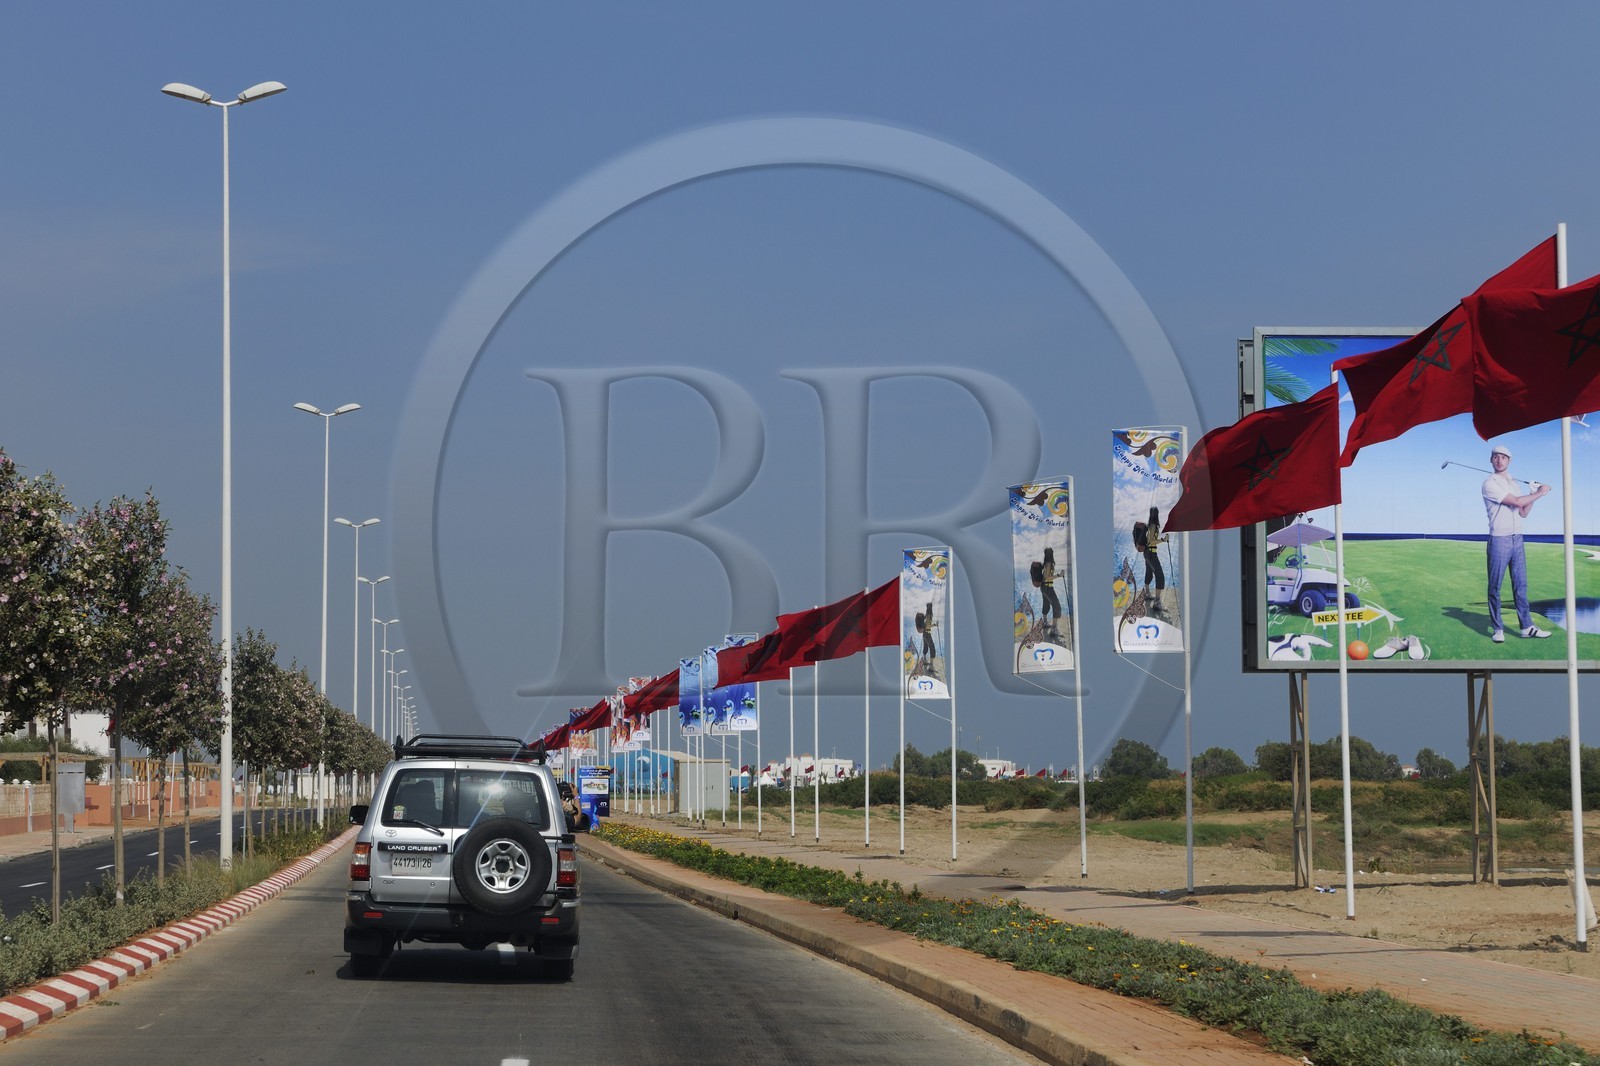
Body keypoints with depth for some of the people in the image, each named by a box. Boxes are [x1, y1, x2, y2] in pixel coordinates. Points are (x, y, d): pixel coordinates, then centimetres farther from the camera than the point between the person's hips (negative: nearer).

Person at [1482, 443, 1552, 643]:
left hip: (1517, 539, 7)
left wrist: (1534, 495, 6)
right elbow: (1517, 501, -16)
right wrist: (1540, 493, -4)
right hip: (1499, 540, -7)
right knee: (1495, 586, -2)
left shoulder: (1513, 483, 16)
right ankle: (1497, 629, 3)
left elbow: (1523, 512, 18)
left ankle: (1526, 626, 8)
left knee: (1520, 585, 6)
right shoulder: (1490, 484, -8)